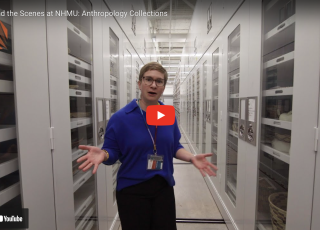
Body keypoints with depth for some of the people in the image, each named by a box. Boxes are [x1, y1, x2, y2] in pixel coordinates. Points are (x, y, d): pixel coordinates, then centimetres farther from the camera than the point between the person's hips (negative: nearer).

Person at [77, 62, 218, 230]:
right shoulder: (120, 118, -13)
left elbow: (175, 147, 7)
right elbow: (112, 152, -8)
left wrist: (192, 158, -9)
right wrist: (103, 154, -29)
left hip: (164, 188, 4)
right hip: (132, 190, -3)